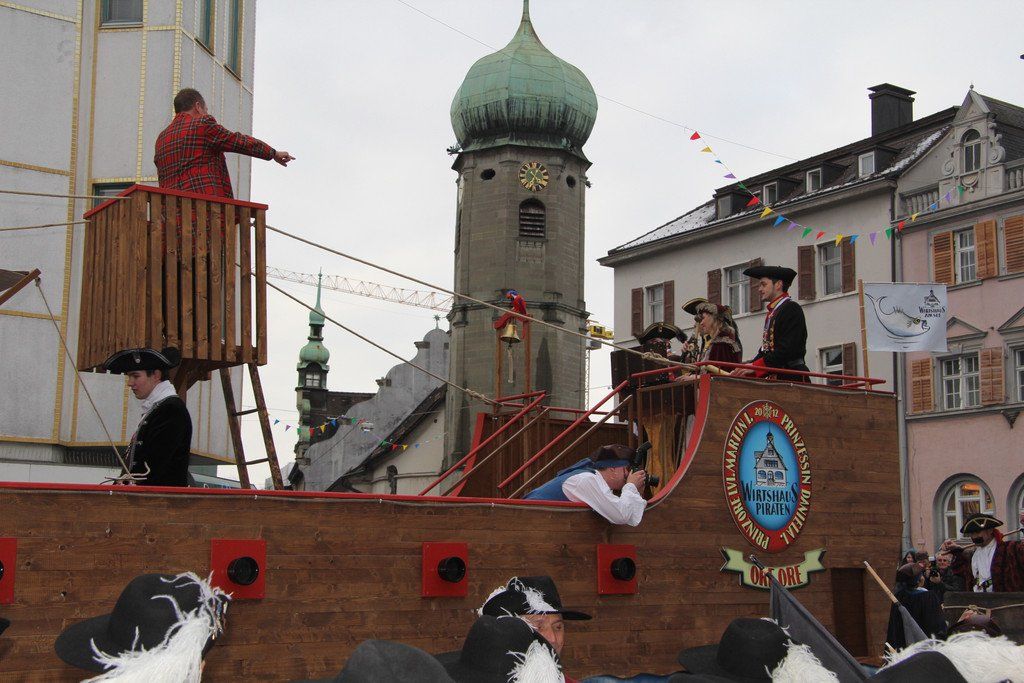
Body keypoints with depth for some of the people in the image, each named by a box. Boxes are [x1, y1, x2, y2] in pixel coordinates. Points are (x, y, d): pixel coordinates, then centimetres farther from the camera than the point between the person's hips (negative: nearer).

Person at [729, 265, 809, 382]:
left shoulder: (791, 308, -6)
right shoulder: (772, 313, 21)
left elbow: (788, 349, -16)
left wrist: (755, 366, -19)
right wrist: (745, 370, 3)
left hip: (792, 377, -8)